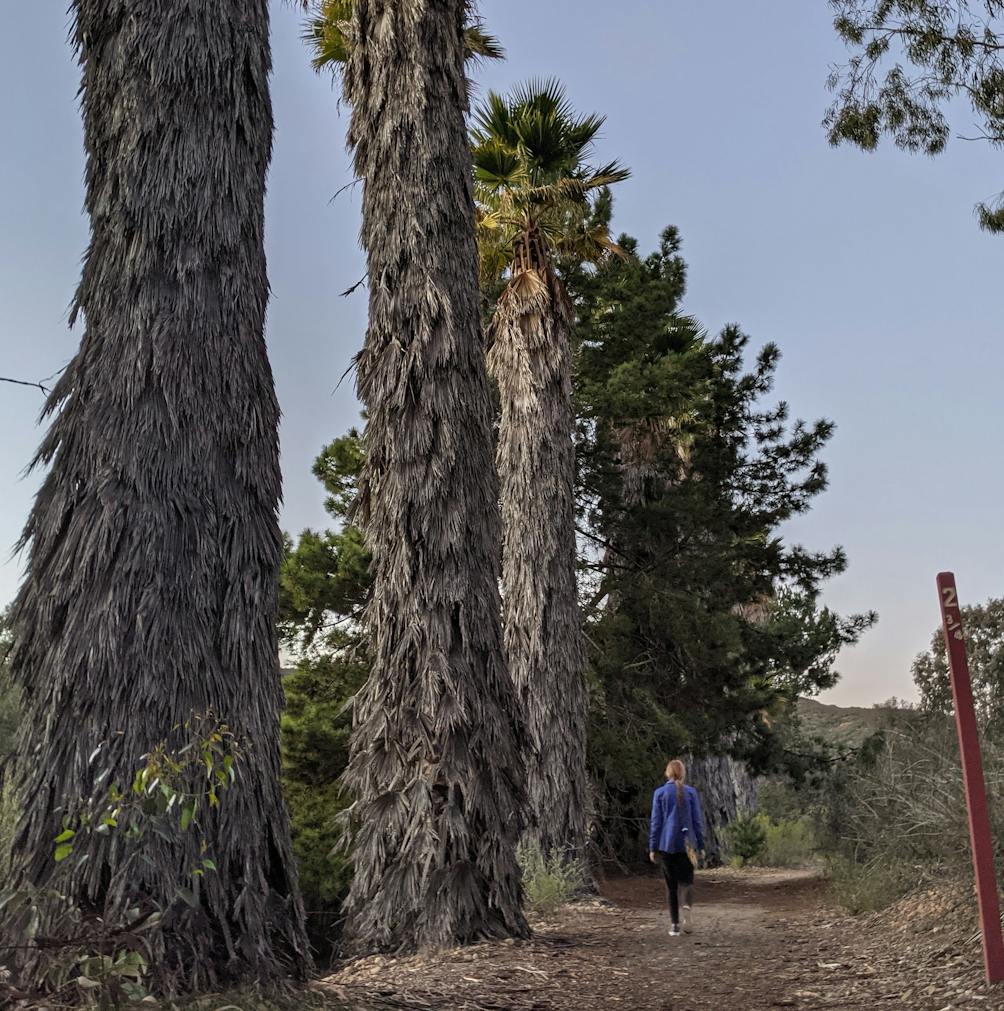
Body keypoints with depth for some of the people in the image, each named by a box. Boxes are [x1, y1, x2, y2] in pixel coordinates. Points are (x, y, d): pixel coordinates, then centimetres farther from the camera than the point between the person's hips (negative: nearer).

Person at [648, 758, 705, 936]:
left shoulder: (660, 793, -1)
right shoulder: (691, 792, 1)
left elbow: (656, 821, -1)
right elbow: (698, 820, 2)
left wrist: (652, 848, 4)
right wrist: (700, 845, 10)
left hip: (666, 844, 0)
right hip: (686, 844, 0)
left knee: (671, 884, 10)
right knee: (686, 880, 9)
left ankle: (675, 925, 8)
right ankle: (688, 906, -22)